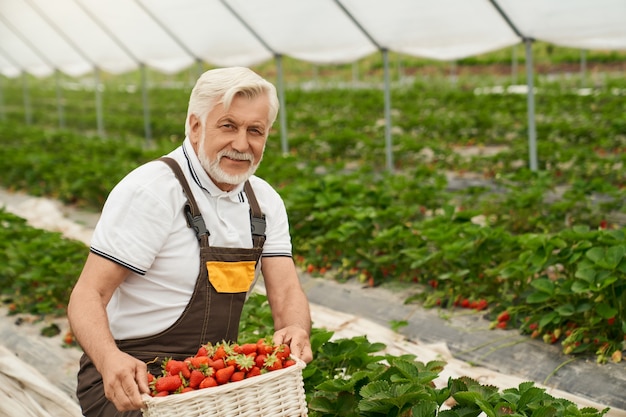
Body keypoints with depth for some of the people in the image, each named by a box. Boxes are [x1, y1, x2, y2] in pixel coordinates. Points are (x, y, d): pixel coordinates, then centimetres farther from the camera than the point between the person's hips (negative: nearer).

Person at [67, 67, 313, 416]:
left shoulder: (264, 201, 6)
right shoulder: (150, 190, -15)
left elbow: (287, 291, 0)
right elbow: (88, 294, -18)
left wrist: (297, 330, -24)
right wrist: (110, 358, -38)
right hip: (132, 382, -6)